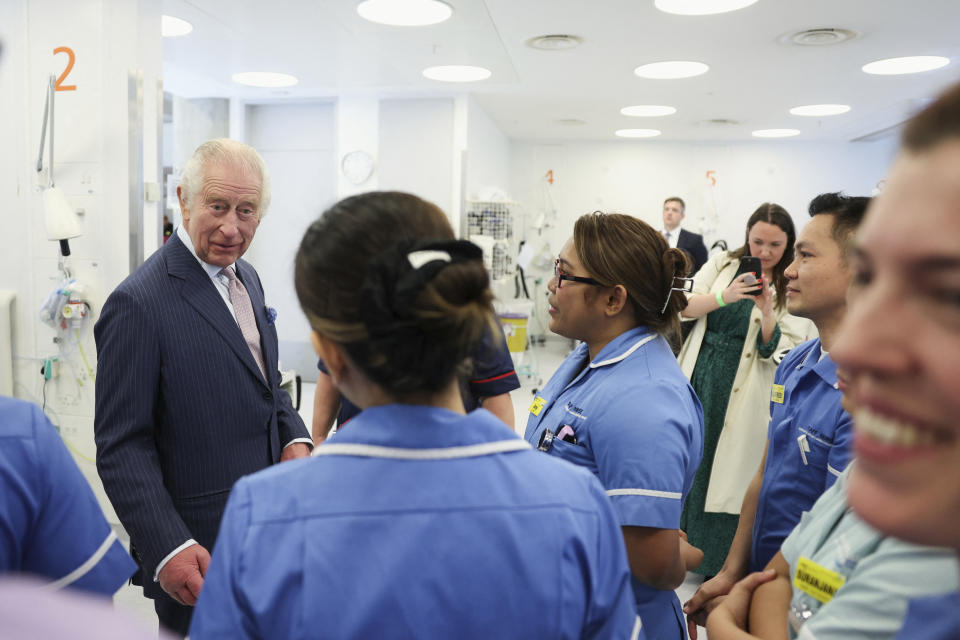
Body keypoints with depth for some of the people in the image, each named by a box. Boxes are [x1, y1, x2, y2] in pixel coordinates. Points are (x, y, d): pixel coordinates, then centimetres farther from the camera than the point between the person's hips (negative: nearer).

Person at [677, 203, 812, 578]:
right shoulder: (723, 264, 7)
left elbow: (781, 352, -6)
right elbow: (684, 306, -5)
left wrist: (767, 311, -21)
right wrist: (725, 297, -21)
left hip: (744, 392, -3)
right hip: (699, 377, 3)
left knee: (725, 466, 1)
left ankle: (717, 561, 20)